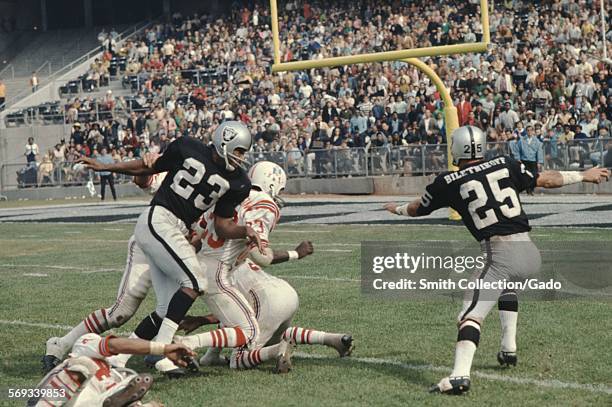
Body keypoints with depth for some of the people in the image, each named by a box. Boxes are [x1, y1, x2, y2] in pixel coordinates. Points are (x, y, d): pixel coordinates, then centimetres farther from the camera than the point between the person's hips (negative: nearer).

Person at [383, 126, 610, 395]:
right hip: (530, 254, 5)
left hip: (498, 256, -5)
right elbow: (547, 180, 23)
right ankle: (508, 350, 32)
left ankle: (460, 375, -28)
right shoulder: (506, 165, 13)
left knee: (472, 314, -8)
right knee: (507, 283, 36)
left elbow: (418, 208, 23)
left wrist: (399, 209, 46)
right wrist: (584, 175, 38)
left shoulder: (448, 183, 6)